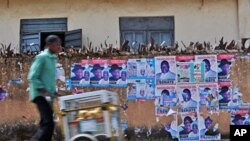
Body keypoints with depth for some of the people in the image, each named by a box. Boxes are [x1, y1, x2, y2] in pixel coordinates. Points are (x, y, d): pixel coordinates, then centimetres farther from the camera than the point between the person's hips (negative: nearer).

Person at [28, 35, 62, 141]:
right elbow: (32, 77, -15)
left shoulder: (53, 58, 15)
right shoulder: (41, 57, -10)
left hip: (48, 95, 9)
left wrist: (54, 92, 13)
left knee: (45, 124, 8)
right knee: (48, 123, -17)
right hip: (41, 95, -9)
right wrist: (43, 90, -21)